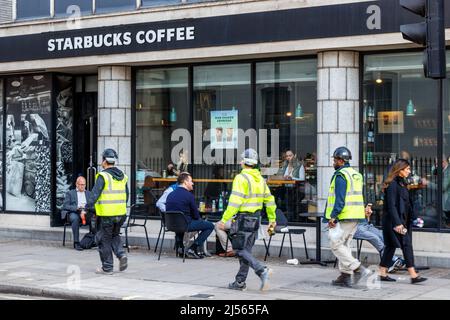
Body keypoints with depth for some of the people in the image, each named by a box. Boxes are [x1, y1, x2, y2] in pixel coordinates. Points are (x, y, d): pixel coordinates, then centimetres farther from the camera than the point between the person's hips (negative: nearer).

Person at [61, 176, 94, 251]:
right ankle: (76, 243, -35)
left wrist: (85, 211, -11)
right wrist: (77, 208, -14)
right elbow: (65, 206, 3)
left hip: (86, 213, 2)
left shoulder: (89, 193, 24)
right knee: (75, 218, -38)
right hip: (73, 213, -2)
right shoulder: (70, 193, 16)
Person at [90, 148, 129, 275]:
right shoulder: (123, 176, 10)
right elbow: (126, 196, 16)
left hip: (106, 214, -6)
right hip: (121, 213, 6)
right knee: (115, 236, 23)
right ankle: (121, 254, 0)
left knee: (104, 240, 5)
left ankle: (107, 267, 9)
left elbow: (95, 194, -18)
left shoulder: (103, 176, -11)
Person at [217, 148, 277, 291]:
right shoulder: (260, 179, 10)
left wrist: (224, 220, -18)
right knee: (246, 250, 13)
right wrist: (272, 219, 21)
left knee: (240, 250, -3)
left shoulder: (241, 178, -15)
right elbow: (269, 200, 14)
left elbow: (235, 202, -20)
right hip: (256, 219, 8)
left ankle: (262, 270, -20)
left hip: (243, 218, -8)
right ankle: (240, 282, 17)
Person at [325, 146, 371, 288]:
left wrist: (333, 216, -20)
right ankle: (345, 276, 13)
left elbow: (339, 199, -20)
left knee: (336, 244, -4)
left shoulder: (340, 175, -12)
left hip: (344, 217, -9)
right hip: (356, 216, 9)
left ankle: (358, 269, -11)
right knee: (344, 245, 14)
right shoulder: (356, 174, 17)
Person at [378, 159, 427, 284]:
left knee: (391, 246, 11)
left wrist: (406, 221, 18)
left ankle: (382, 273, 15)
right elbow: (391, 205, -19)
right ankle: (413, 275, -10)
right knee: (407, 245, -10)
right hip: (394, 221, -10)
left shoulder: (401, 183, 16)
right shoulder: (392, 184, -14)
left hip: (401, 220, 10)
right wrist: (397, 223, -22)